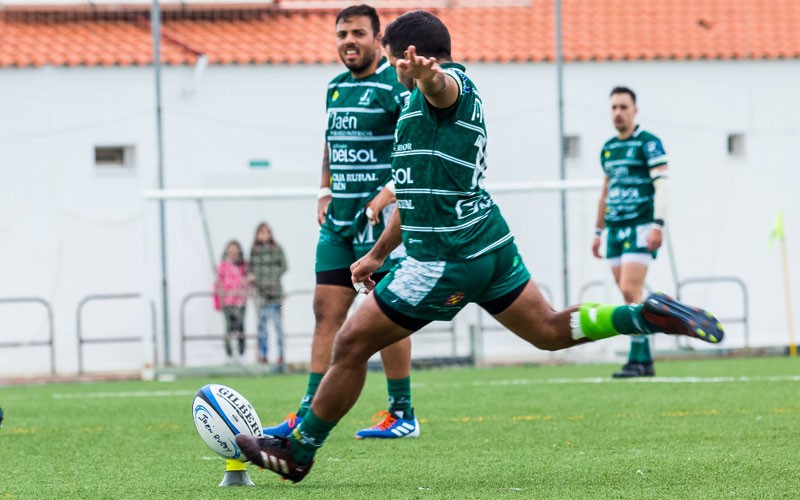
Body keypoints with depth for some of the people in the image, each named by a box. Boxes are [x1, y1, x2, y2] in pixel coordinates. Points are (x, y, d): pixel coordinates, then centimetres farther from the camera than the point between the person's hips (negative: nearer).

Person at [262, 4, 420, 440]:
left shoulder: (396, 88, -9)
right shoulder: (336, 88, 15)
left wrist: (383, 199, -22)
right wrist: (324, 192, 13)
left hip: (380, 219, -8)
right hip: (338, 220, 8)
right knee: (326, 313, 4)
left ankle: (402, 414, 6)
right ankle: (308, 416, 5)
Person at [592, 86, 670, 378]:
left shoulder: (648, 143, -6)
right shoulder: (608, 148, 16)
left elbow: (662, 185, -12)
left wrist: (658, 224, -22)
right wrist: (598, 232, 23)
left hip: (641, 228, -7)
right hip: (615, 230, 7)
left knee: (631, 291, -16)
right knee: (630, 296, 5)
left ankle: (636, 360, -13)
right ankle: (646, 361, 9)